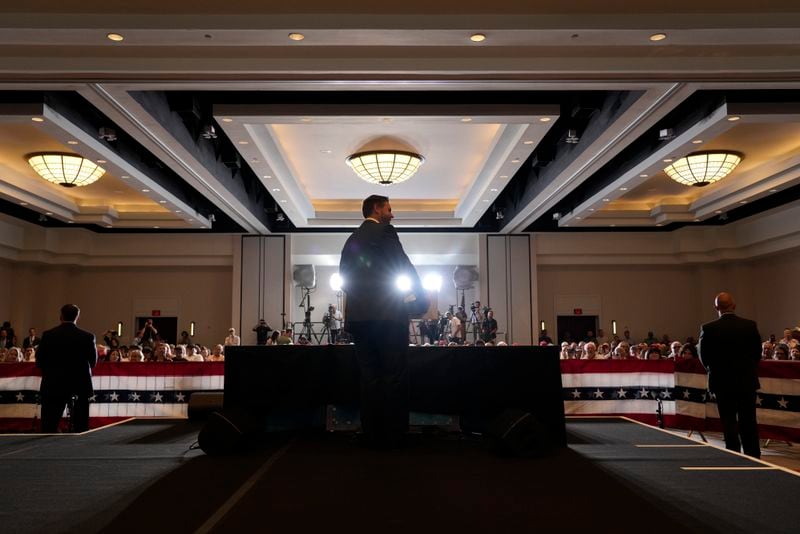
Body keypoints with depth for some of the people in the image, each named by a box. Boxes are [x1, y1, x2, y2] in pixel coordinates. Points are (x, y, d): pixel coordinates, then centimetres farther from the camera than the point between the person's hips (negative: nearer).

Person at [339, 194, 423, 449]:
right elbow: (405, 266, -4)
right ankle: (392, 435, 0)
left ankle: (373, 435, 10)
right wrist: (420, 295, 9)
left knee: (370, 376, 8)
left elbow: (345, 277, 18)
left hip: (358, 316, 7)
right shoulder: (384, 231, -3)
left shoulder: (351, 240, 17)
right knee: (394, 375, -1)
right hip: (388, 314, -7)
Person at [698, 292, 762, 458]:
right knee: (749, 421, 13)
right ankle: (753, 457, 19)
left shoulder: (708, 329, -14)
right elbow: (758, 353, 2)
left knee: (729, 422, 7)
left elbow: (703, 357, -6)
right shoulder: (751, 325, -6)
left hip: (723, 382, -2)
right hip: (747, 381, 2)